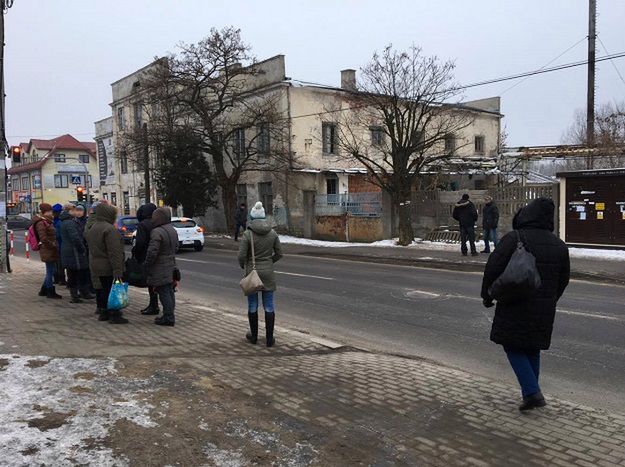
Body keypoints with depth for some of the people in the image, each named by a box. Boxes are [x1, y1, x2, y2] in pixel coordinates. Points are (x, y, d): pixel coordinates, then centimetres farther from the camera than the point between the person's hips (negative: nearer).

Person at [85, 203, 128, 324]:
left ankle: (103, 312, 24)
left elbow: (92, 248, 17)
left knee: (101, 290, 16)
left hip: (95, 267, 9)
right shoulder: (110, 229, -19)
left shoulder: (92, 228, 12)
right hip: (108, 268, -9)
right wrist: (117, 271, -23)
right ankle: (114, 315, 3)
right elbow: (114, 253, -22)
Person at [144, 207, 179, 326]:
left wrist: (146, 264, -9)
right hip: (171, 266, 9)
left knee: (164, 293, -4)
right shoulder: (173, 230, 10)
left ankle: (168, 318, -2)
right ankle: (170, 315, 21)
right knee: (169, 292, 13)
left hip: (160, 270, -9)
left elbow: (152, 252, -22)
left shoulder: (157, 232, -20)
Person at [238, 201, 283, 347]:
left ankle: (254, 336, 25)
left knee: (252, 306, 12)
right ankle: (269, 339, 10)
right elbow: (279, 254, 4)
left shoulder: (248, 234, -12)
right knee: (269, 306, 7)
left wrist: (243, 265, 7)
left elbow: (241, 255, -14)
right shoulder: (272, 233, -2)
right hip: (268, 272, 2)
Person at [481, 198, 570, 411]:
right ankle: (530, 393, 25)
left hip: (515, 306, -5)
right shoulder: (559, 246, 4)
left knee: (513, 348, 7)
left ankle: (532, 392, -5)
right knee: (533, 350, 18)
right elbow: (563, 280, 12)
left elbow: (492, 269, -15)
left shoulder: (513, 239, -13)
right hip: (544, 310, 5)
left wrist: (487, 295, 0)